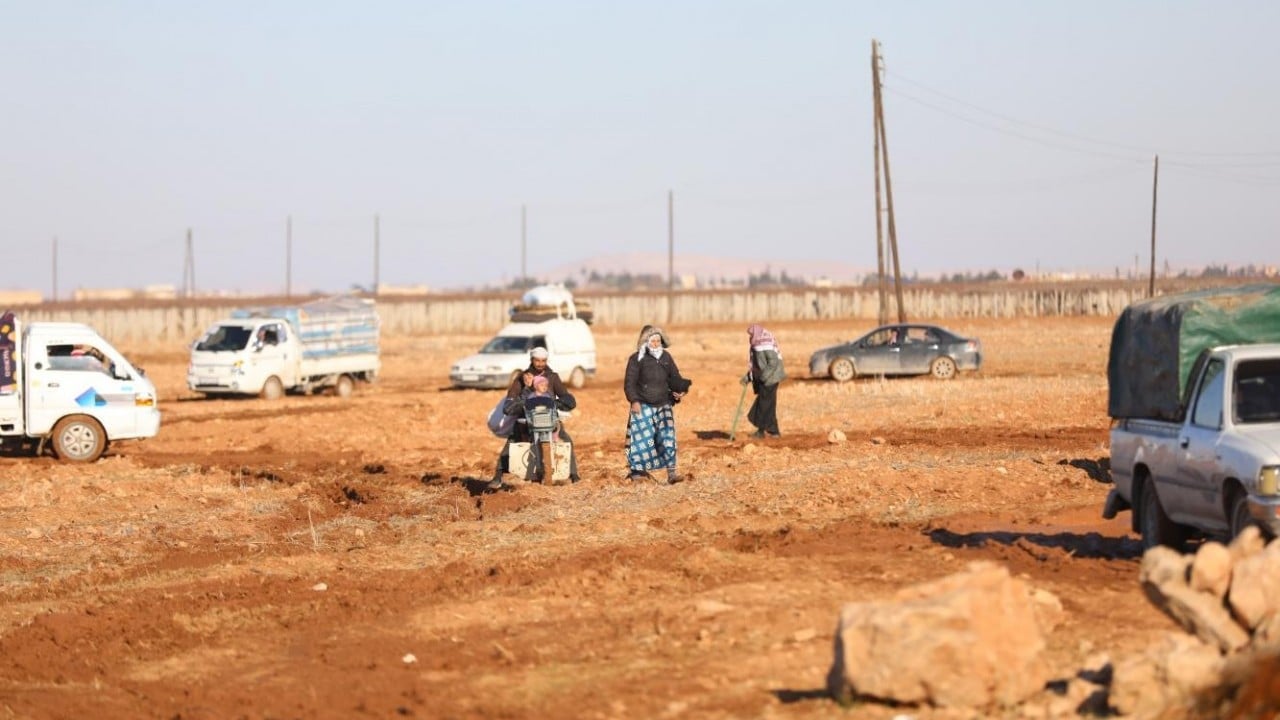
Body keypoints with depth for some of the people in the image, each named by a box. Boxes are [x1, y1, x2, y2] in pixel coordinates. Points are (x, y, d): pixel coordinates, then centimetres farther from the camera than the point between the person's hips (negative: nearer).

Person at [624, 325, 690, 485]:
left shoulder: (666, 357, 10)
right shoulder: (637, 359, -4)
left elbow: (674, 377, 15)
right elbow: (629, 383, -5)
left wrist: (680, 390, -5)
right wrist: (634, 400, -16)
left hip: (663, 405, 3)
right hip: (643, 406, -3)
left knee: (667, 438, -5)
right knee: (642, 437, -2)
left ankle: (671, 473, -7)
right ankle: (637, 471, 11)